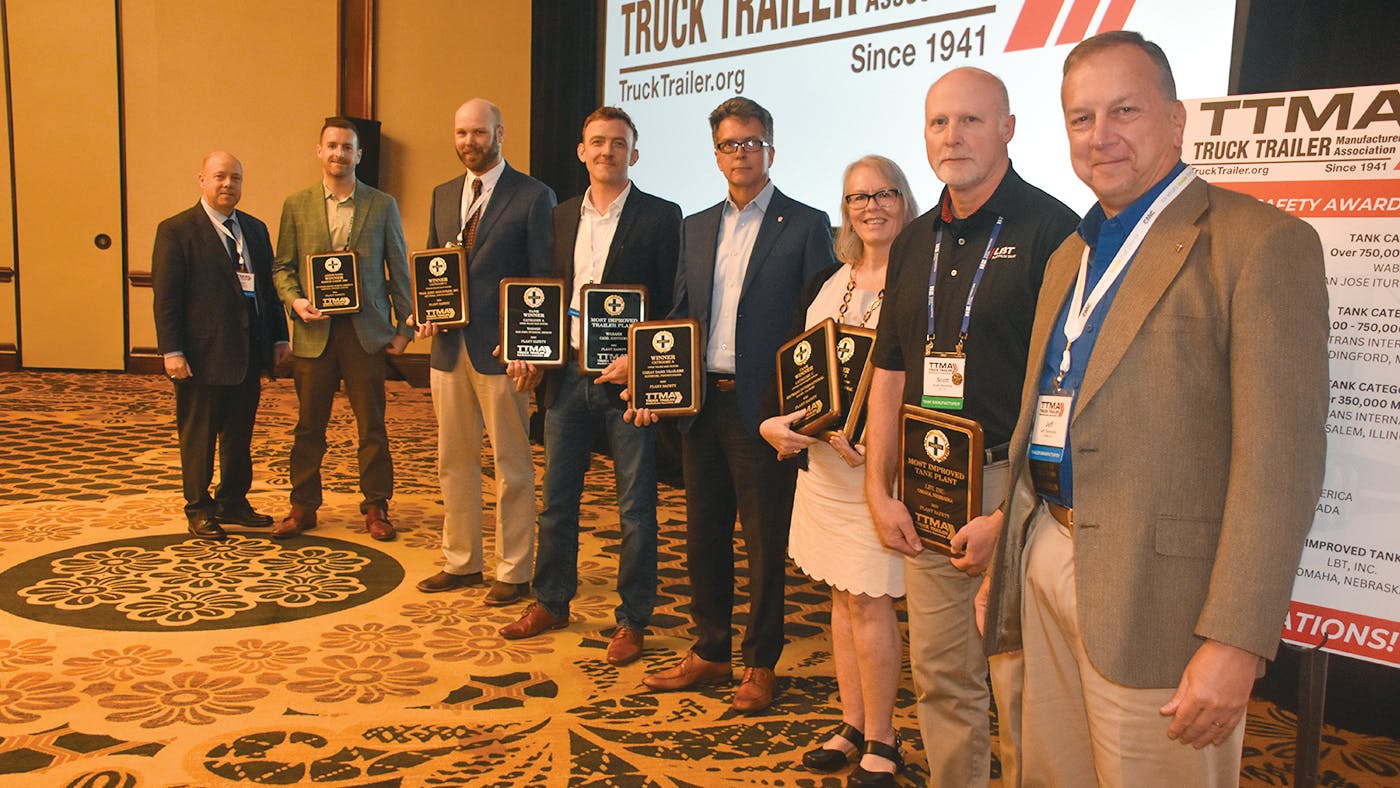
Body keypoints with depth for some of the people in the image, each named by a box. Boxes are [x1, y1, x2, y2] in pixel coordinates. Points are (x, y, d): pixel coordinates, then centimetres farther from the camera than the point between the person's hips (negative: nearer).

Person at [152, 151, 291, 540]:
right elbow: (166, 297, -9)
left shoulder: (255, 229, 13)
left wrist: (279, 337, 8)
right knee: (198, 437, 7)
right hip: (203, 354, -5)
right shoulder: (176, 230, -5)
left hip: (249, 354, 6)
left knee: (240, 435, 14)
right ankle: (199, 510, 19)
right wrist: (172, 351, -15)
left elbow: (269, 286, 14)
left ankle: (232, 502, 28)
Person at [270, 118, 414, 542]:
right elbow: (282, 266, 10)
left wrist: (404, 327, 1)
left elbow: (399, 270, 6)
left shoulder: (382, 205, 5)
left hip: (366, 331, -1)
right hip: (314, 330, 1)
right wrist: (295, 301, -9)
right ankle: (303, 506, 21)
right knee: (309, 425, 9)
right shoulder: (296, 205, 8)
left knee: (372, 424, 4)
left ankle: (376, 507, 16)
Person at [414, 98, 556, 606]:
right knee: (454, 463, 14)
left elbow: (543, 279, -8)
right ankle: (461, 562, 28)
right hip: (449, 348, 6)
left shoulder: (534, 197, -5)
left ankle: (514, 571, 15)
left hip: (501, 350, -6)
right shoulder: (443, 196, 14)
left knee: (512, 466, 4)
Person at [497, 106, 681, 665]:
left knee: (635, 506, 4)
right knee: (557, 498, 14)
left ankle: (632, 620, 17)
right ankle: (551, 603, 30)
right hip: (568, 374, 5)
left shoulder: (661, 217, -3)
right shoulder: (563, 217, 13)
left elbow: (672, 304, -6)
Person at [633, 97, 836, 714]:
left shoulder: (805, 225, -2)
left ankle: (760, 664, 20)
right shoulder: (696, 227, 14)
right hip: (701, 403, 6)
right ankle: (709, 652, 29)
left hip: (763, 407, -5)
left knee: (764, 541, 5)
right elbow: (680, 314, 15)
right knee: (704, 535, 14)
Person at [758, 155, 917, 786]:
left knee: (868, 602, -2)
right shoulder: (824, 285, 11)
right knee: (842, 597, 14)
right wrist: (773, 422, -5)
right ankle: (853, 724, 28)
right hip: (822, 461, 6)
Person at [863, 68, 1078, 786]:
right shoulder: (915, 243, 13)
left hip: (1013, 488, -6)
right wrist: (879, 492, 8)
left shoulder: (1049, 230, -7)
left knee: (1020, 687, 2)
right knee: (940, 677, 14)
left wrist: (1007, 514, -16)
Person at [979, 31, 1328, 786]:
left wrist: (1236, 642, -19)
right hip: (1046, 569, 7)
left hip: (1157, 594, -7)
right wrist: (1004, 563, 15)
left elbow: (1281, 458, -15)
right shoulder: (1069, 256, 15)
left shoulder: (1262, 243, -8)